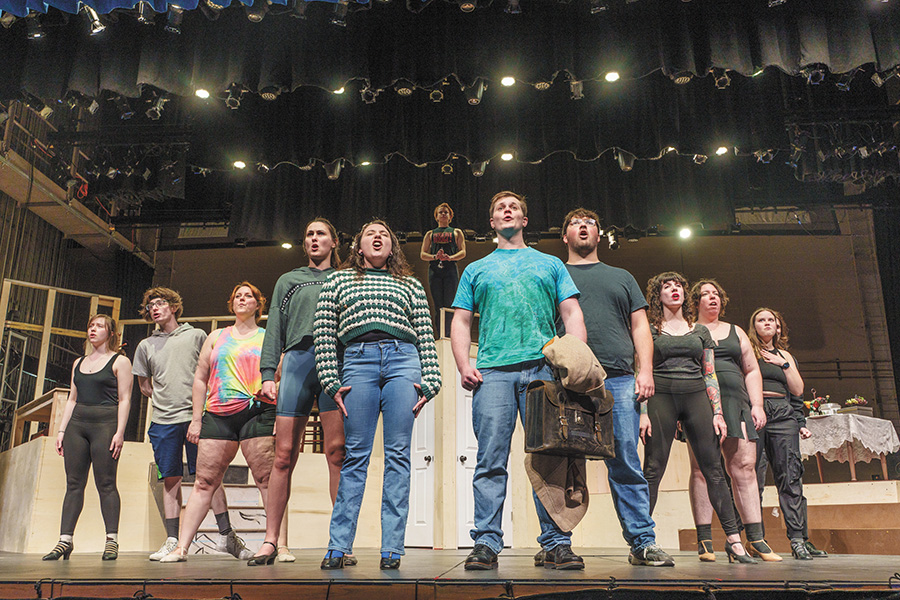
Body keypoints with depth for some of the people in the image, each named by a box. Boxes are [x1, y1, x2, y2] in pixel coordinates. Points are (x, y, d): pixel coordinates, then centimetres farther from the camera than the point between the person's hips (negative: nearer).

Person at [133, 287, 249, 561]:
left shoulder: (196, 335, 9)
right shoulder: (146, 346, 15)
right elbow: (144, 386, 21)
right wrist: (165, 401, 9)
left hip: (196, 416, -2)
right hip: (163, 420, 2)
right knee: (170, 479, 4)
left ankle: (226, 535, -2)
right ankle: (172, 540, 10)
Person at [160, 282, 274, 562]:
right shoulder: (216, 337, 21)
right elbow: (200, 378, 20)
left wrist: (280, 418, -2)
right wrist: (197, 419, 11)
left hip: (257, 412, -2)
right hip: (218, 415, 3)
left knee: (267, 480, -8)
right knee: (204, 482, 1)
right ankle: (181, 547, 4)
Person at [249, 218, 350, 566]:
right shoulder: (288, 281, 26)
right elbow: (274, 329, 17)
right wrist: (268, 373, 3)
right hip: (297, 359, 1)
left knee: (337, 451, -11)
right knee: (284, 455, -4)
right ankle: (270, 541, 1)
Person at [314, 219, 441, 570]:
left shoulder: (411, 285, 23)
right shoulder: (337, 281, 20)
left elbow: (426, 337, 15)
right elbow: (323, 335, 12)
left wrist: (429, 382, 3)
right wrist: (331, 383, 1)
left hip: (403, 360, 1)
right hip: (358, 360, -1)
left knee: (398, 455, -4)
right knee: (356, 455, -4)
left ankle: (392, 549, -2)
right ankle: (338, 547, 2)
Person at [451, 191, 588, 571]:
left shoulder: (550, 264, 22)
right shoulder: (476, 270, 23)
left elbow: (572, 315, 13)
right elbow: (461, 322, 16)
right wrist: (464, 366, 0)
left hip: (544, 368, 0)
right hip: (492, 372, 0)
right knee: (491, 461, -4)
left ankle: (556, 545, 2)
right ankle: (486, 544, 0)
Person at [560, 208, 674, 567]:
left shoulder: (621, 277, 25)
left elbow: (640, 327, 17)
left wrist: (645, 370, 2)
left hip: (619, 381, 1)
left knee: (626, 464, -3)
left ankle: (642, 542, 2)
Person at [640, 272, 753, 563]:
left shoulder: (701, 331, 18)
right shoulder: (650, 330, 9)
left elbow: (710, 375, 15)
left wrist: (717, 412, 5)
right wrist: (643, 412, -6)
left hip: (696, 398, 3)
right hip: (661, 397, -2)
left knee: (714, 468, -2)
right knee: (653, 470, -6)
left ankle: (734, 540, 2)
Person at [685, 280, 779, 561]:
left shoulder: (736, 332, 24)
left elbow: (752, 371, 20)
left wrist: (757, 405, 7)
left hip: (735, 401, 4)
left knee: (745, 466, -4)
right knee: (702, 468, -8)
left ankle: (755, 539, 0)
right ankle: (704, 541, -6)